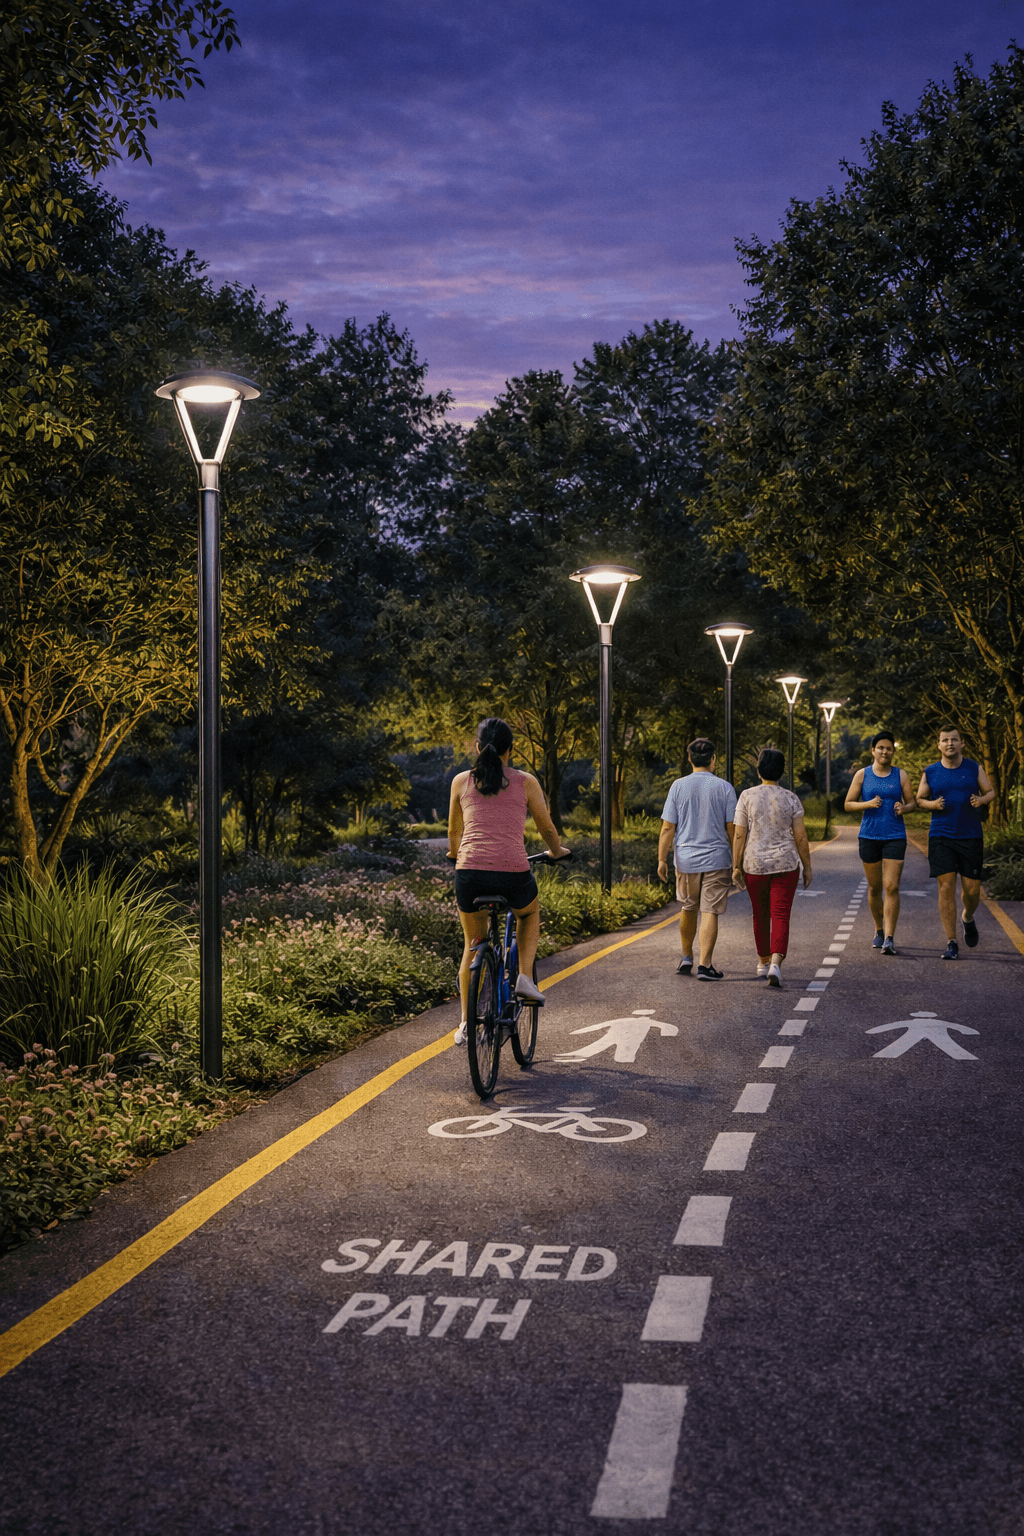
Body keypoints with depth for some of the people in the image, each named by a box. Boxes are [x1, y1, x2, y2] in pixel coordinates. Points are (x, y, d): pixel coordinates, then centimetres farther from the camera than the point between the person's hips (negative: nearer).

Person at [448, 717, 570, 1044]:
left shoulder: (461, 781, 11)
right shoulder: (526, 782, 7)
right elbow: (546, 828, 19)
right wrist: (558, 852, 40)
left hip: (470, 874, 1)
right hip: (513, 876, -1)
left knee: (472, 945, 25)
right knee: (530, 912, 34)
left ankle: (466, 1023, 22)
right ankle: (525, 978, 17)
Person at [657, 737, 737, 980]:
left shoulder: (678, 786, -1)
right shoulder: (724, 788, -4)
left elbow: (668, 827, -3)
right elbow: (732, 829, -3)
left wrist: (662, 859, 1)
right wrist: (737, 861, 7)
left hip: (686, 859, 2)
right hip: (717, 859, -2)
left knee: (688, 908, 20)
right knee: (710, 913, -1)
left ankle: (687, 958, 26)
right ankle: (704, 965, -5)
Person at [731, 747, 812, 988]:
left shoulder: (747, 797, -5)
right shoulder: (790, 798, -4)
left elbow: (739, 835, -7)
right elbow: (800, 836, -4)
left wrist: (736, 866, 0)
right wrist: (807, 867, 5)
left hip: (755, 864, 1)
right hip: (785, 864, -1)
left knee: (760, 914, 18)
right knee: (780, 916, -3)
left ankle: (764, 961, 32)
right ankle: (776, 965, -21)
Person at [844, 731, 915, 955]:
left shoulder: (900, 775, 4)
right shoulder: (862, 775, 3)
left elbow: (911, 802, 8)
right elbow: (848, 804, 3)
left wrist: (903, 808, -15)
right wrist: (868, 804, -15)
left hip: (895, 837, -1)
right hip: (869, 836, 1)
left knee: (892, 887, -11)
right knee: (874, 888, 10)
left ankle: (889, 939, -12)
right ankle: (879, 930, 31)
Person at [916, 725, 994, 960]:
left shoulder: (974, 768, 4)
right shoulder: (930, 772, 3)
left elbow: (990, 792, 12)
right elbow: (920, 799, 12)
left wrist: (981, 800, -11)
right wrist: (933, 804, -10)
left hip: (971, 837, 1)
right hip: (941, 838, -1)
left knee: (972, 890, 1)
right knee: (946, 887, -8)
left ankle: (967, 917, 38)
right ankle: (951, 943, -3)